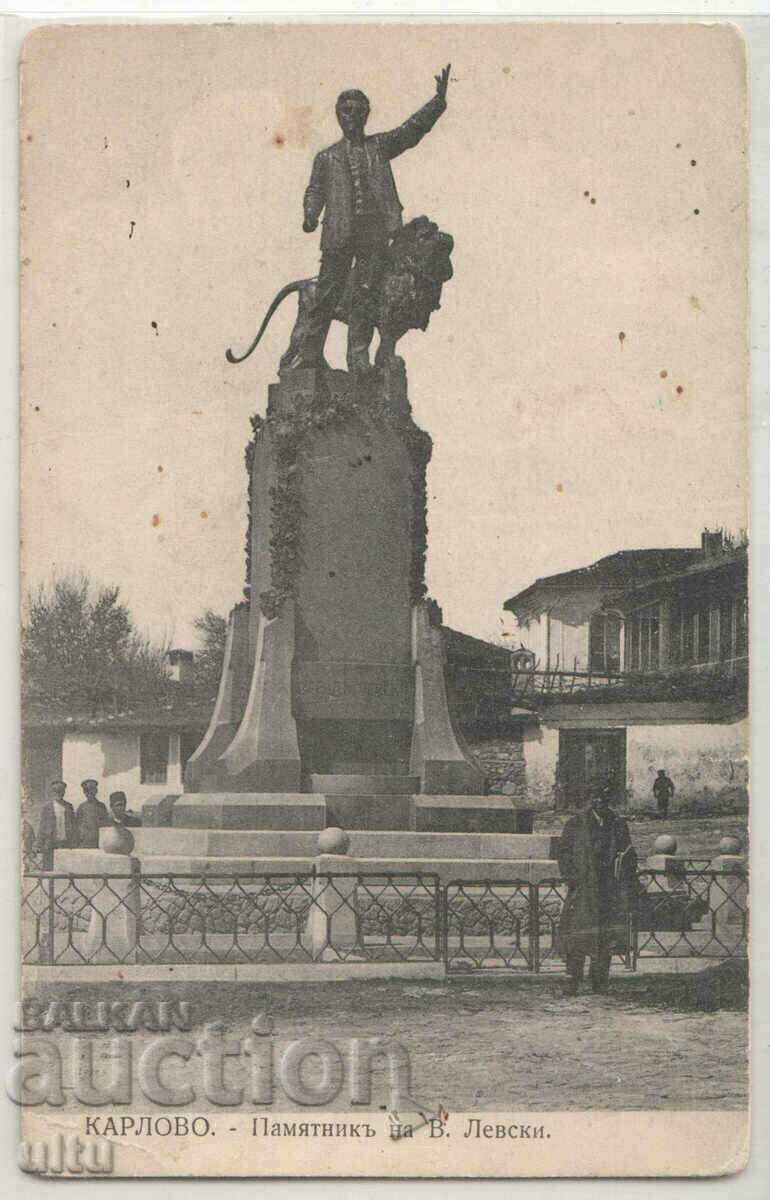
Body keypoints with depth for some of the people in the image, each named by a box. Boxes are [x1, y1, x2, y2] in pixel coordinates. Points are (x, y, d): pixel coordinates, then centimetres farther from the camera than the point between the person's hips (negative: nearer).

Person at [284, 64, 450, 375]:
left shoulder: (380, 146, 14)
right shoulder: (326, 157, 16)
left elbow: (412, 129, 4)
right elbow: (315, 190, 10)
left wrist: (438, 101, -9)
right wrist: (311, 215, -11)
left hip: (373, 231, 0)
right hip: (338, 232, 0)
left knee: (364, 294, -4)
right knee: (326, 293, 0)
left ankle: (358, 355, -1)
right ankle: (310, 352, 8)